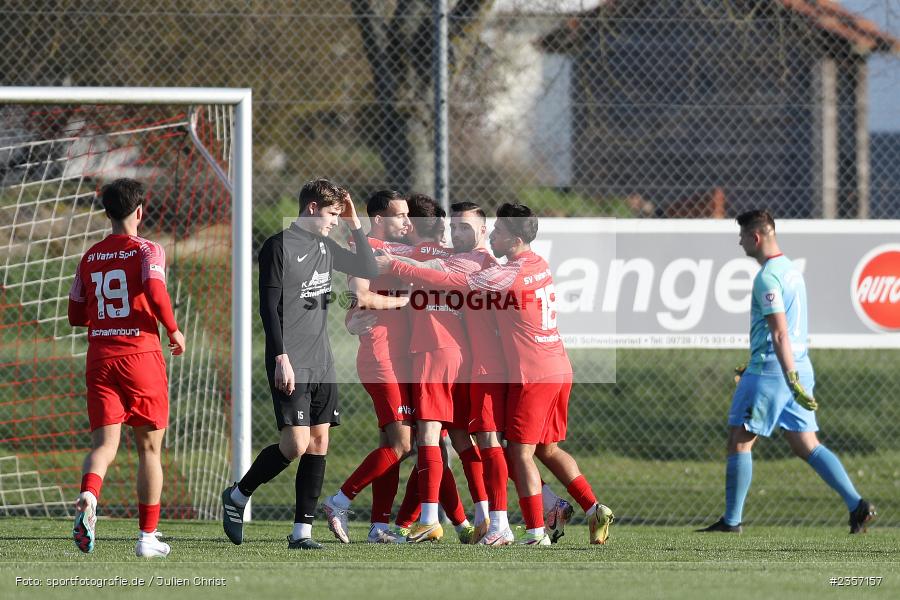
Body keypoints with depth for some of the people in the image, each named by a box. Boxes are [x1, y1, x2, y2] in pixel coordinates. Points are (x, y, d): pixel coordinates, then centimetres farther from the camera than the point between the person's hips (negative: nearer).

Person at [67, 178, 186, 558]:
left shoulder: (90, 258, 11)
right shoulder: (147, 251, -3)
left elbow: (76, 316, 15)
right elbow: (155, 292, -21)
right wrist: (173, 330, -6)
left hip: (100, 358, 3)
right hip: (141, 355, -3)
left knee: (104, 443, -2)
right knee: (149, 448, 8)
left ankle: (87, 498, -35)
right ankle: (148, 537, 11)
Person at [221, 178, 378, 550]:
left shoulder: (324, 247, 14)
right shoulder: (279, 247, -8)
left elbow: (369, 271, 23)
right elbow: (269, 307, -12)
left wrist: (355, 225, 12)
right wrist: (281, 358, -18)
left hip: (322, 364, 7)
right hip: (291, 365, -7)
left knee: (319, 442, 2)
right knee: (296, 444, -14)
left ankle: (302, 531, 4)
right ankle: (238, 495, 8)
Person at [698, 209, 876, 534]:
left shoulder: (767, 278, -15)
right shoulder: (791, 270, 15)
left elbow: (780, 333, -22)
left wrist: (792, 381, -27)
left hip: (770, 372, -9)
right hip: (799, 367, 9)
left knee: (739, 442, 2)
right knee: (806, 445, 7)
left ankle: (732, 520, 5)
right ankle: (856, 504, -5)